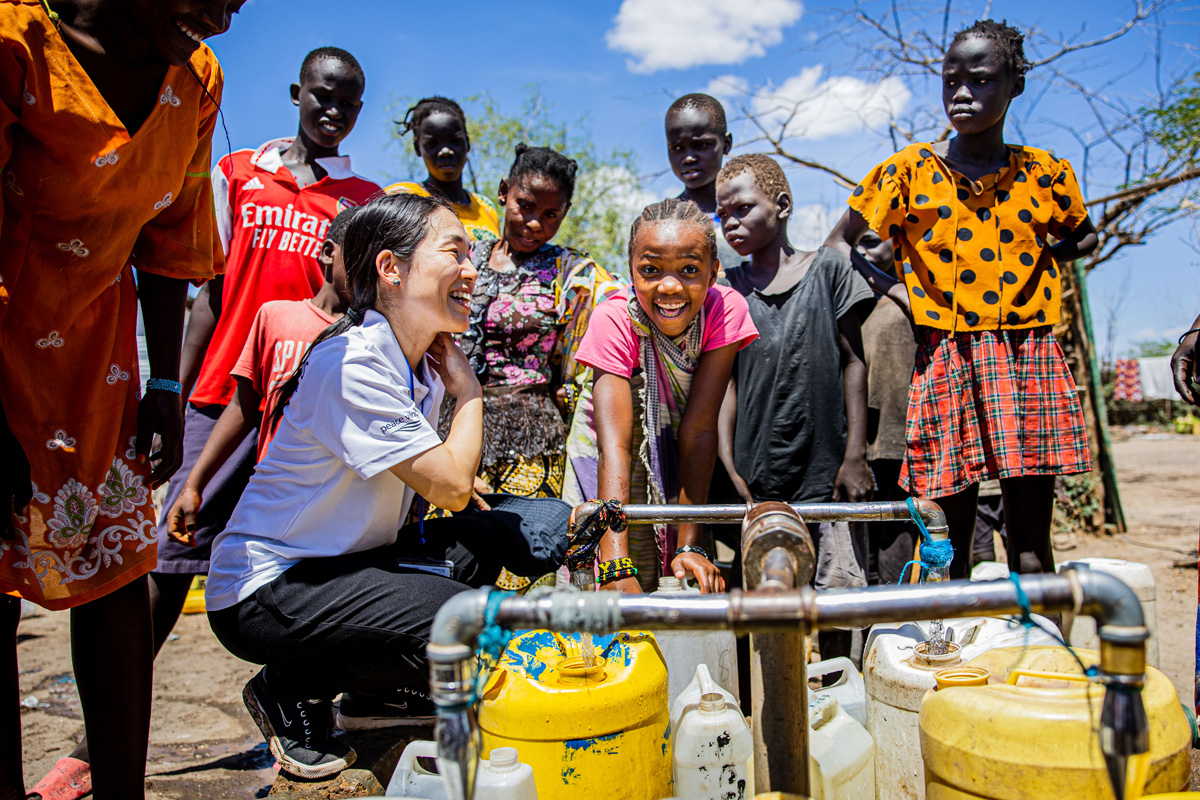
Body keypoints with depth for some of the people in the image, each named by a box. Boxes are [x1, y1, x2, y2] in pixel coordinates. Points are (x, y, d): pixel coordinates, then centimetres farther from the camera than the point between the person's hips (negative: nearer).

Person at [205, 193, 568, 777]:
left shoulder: (422, 362, 5)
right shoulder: (352, 364, -23)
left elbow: (445, 484, 2)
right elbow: (452, 486, -25)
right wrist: (469, 392, -9)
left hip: (347, 561, 9)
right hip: (266, 589, -9)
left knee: (506, 534, -4)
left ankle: (373, 679, 6)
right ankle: (294, 688, -1)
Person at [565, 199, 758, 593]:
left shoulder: (725, 309, -23)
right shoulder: (613, 320, -28)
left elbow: (698, 429, -24)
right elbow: (614, 445, -36)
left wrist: (689, 545, -29)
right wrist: (617, 568, -45)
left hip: (679, 457, 2)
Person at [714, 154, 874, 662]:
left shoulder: (828, 269, 6)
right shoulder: (727, 290, 9)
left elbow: (853, 362, 5)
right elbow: (725, 381, 6)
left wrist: (854, 457, -2)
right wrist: (729, 467, -4)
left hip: (828, 469, -1)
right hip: (757, 476, 1)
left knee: (836, 591, 2)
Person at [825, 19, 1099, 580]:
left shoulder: (1045, 173, 8)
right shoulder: (908, 171, 3)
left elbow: (1085, 236, 27)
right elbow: (838, 245, 10)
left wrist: (1037, 257, 7)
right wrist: (892, 291, -3)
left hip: (1027, 359, 1)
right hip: (946, 361, -1)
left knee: (1031, 550, 2)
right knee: (955, 538, 2)